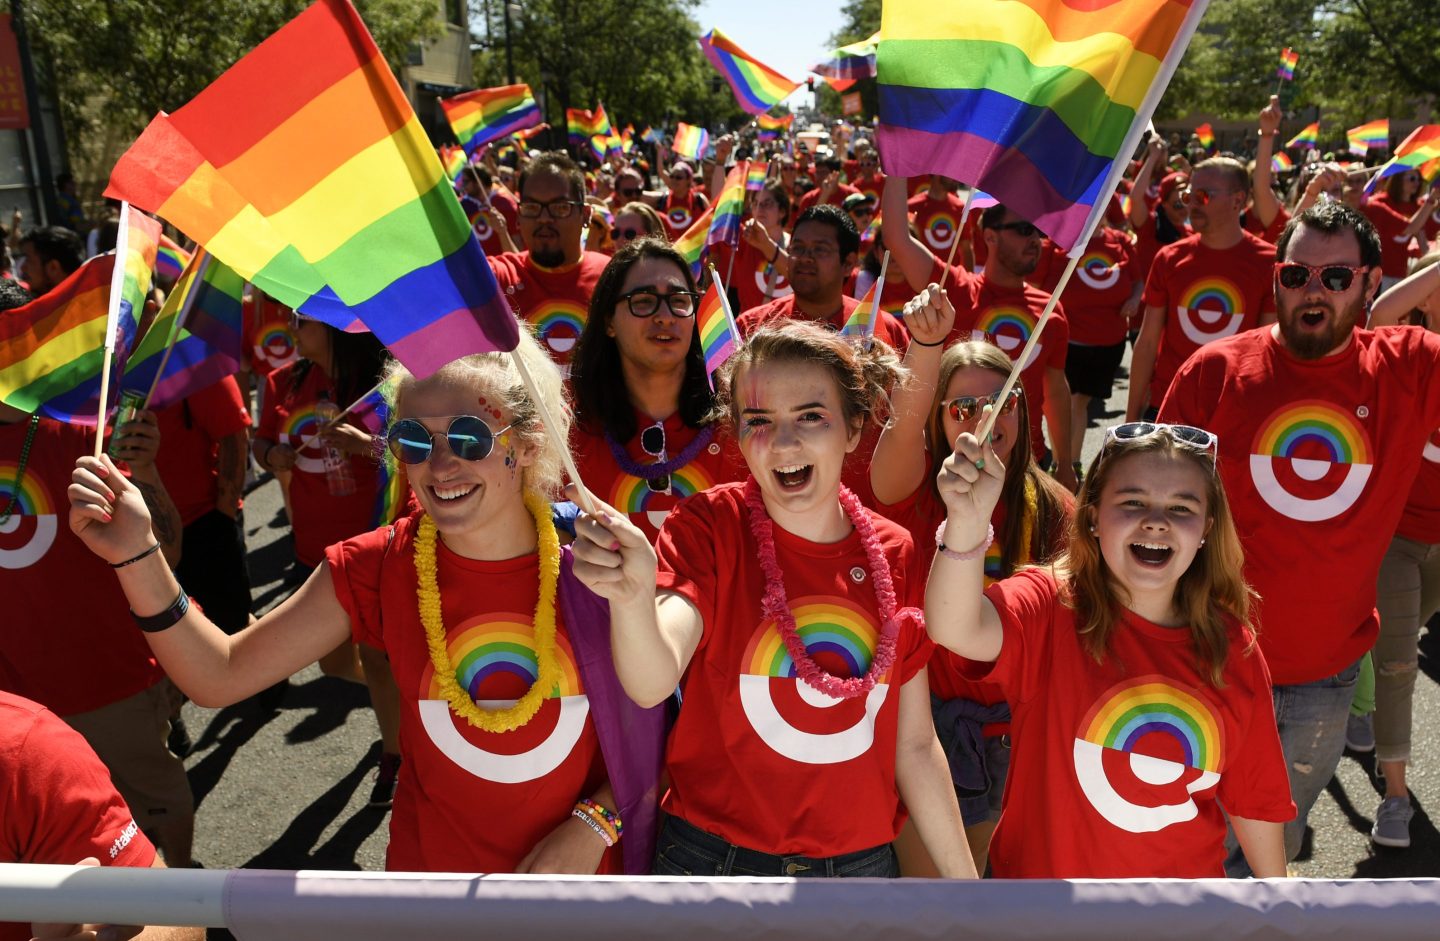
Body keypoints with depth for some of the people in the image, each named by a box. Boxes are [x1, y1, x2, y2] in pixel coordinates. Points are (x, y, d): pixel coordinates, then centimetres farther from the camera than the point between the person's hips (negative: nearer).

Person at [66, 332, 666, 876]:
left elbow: (658, 729, -8)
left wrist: (593, 824, -19)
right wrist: (137, 558, -23)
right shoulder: (376, 569, -12)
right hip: (432, 867, 2)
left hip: (581, 865, -1)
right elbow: (220, 677, -12)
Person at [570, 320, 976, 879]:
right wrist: (630, 597, -48)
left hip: (861, 860, 3)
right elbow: (651, 684, -29)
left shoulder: (895, 555, -4)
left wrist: (963, 877, 5)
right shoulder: (708, 527, -12)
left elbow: (914, 745, 3)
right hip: (714, 856, -2)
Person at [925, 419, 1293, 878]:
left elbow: (1254, 793, 2)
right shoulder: (1050, 608, -22)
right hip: (1046, 874, -2)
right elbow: (955, 629, -44)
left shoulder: (1234, 651, -10)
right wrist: (967, 522, -60)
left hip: (1186, 880, 3)